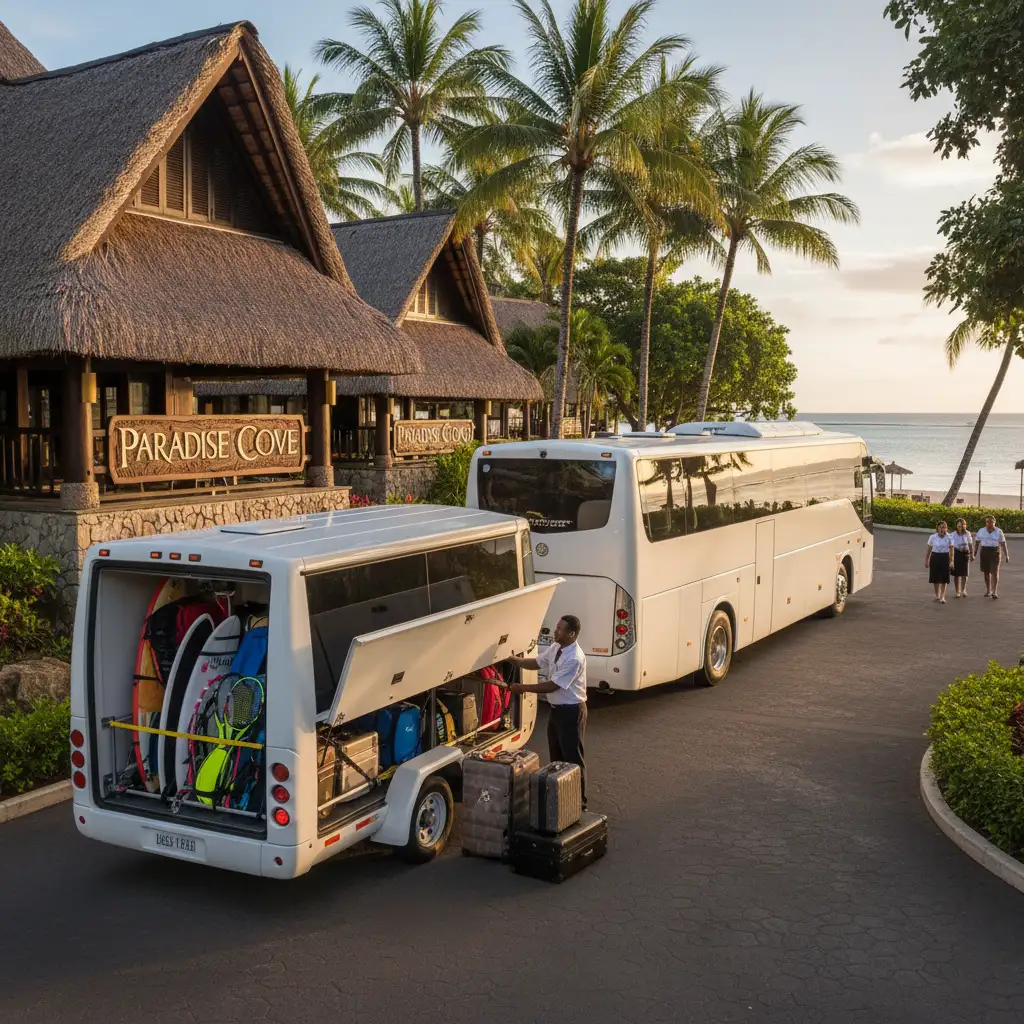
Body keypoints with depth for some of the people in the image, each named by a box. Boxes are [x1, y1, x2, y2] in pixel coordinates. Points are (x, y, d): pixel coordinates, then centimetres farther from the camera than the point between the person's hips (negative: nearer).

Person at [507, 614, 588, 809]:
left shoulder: (575, 658, -28)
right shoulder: (555, 648, 0)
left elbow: (553, 685, -26)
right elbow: (537, 662, 14)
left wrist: (524, 688, -21)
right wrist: (514, 660, 1)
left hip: (571, 712, -9)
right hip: (556, 709, 9)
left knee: (573, 759, 1)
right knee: (556, 756, 19)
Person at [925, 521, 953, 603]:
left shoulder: (949, 538, -4)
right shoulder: (932, 537, -3)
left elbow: (951, 550, -4)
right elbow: (929, 550, 4)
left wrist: (951, 561, -11)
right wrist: (926, 561, 4)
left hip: (945, 558, -1)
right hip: (935, 557, 1)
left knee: (944, 579, 1)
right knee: (935, 578, 7)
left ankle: (942, 597, 7)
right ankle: (937, 595, 24)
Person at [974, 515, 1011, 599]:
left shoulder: (999, 531, 1)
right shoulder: (981, 531, 5)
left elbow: (1003, 544, -1)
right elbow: (977, 543, 7)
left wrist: (1006, 555, -6)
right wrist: (974, 554, 3)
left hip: (995, 552, -2)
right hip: (984, 551, 2)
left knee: (995, 572, -9)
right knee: (986, 572, 8)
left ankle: (994, 592, -9)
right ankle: (988, 591, 21)